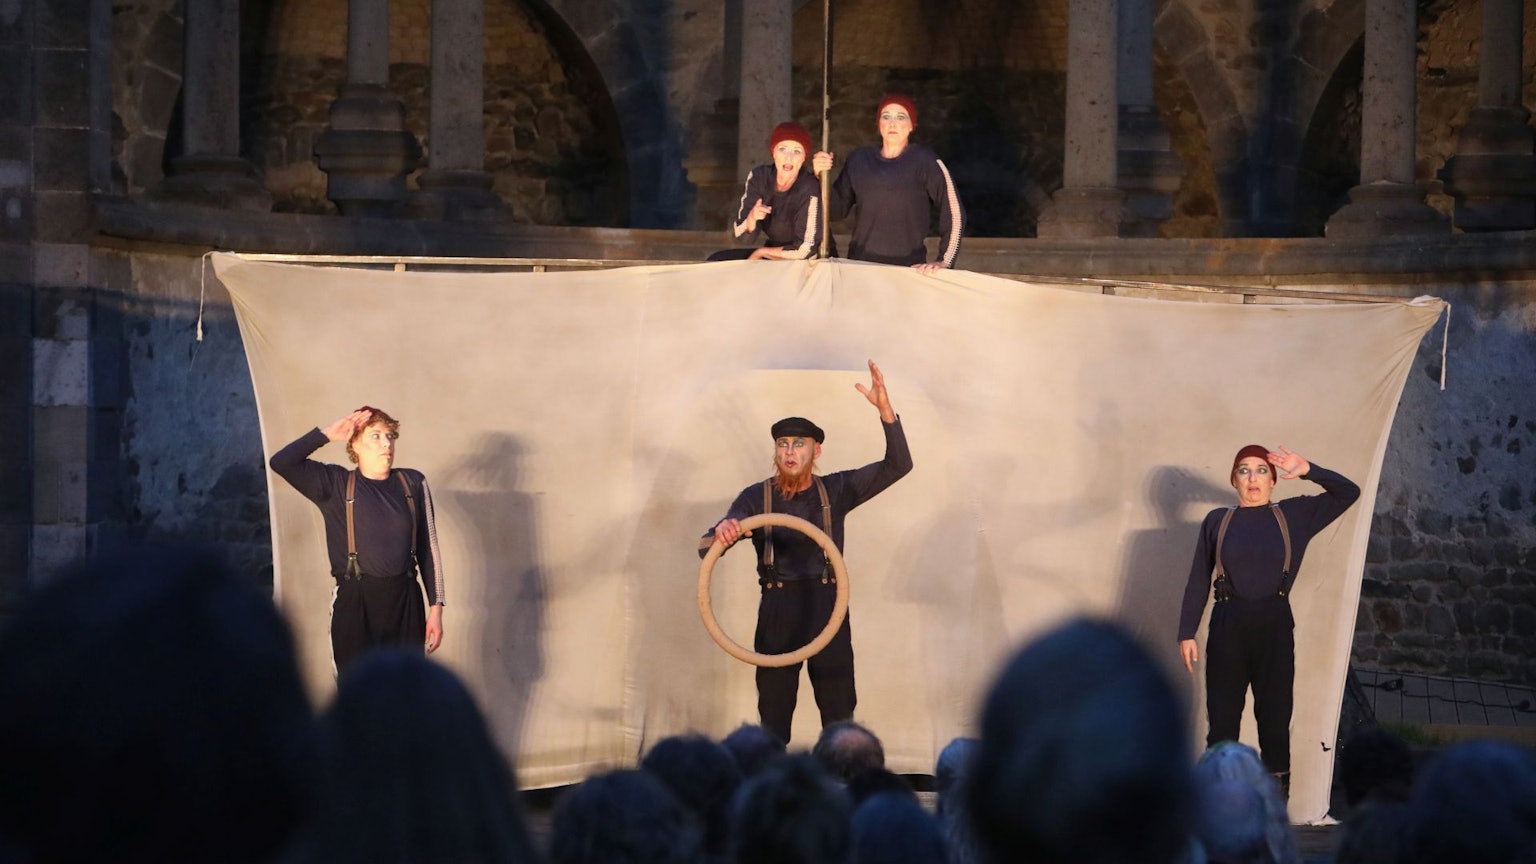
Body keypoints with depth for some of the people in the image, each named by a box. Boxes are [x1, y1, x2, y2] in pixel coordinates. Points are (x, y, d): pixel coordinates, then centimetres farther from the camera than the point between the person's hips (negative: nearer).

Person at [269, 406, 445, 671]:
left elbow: (428, 549, 9)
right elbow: (282, 462, -8)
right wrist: (327, 434, -7)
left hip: (405, 601, 2)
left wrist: (436, 607, 5)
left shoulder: (413, 484, 7)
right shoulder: (336, 485, 3)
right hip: (354, 603, -2)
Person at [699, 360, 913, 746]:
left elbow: (897, 466, -1)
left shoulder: (835, 490, 6)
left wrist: (885, 409, -15)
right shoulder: (757, 496, 3)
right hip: (777, 612, 0)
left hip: (828, 609, 0)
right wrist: (720, 535, -32)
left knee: (839, 711, -2)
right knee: (773, 714, 2)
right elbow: (707, 548, -5)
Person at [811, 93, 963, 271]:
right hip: (860, 262, 3)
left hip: (908, 266, -3)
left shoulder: (924, 161, -2)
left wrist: (944, 262, -14)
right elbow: (837, 210, 13)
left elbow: (953, 213, -7)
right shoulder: (859, 160, 11)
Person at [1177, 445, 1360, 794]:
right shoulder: (1216, 521, 7)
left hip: (1275, 627, 0)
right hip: (1227, 627, 0)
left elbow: (1348, 493, 8)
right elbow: (1198, 580, 7)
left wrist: (1308, 471, -4)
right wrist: (1187, 633, 1)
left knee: (1275, 721, 1)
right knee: (1222, 723, 1)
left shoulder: (1295, 516, 7)